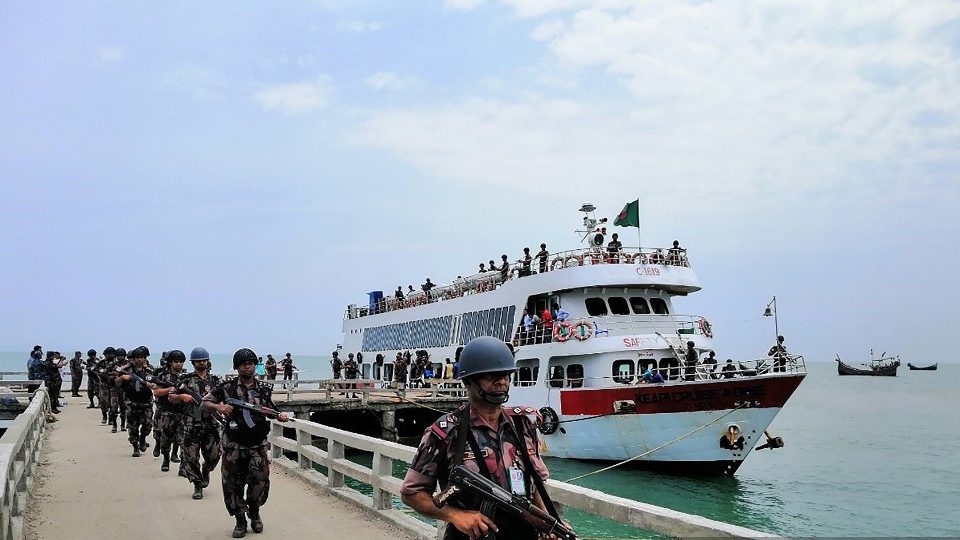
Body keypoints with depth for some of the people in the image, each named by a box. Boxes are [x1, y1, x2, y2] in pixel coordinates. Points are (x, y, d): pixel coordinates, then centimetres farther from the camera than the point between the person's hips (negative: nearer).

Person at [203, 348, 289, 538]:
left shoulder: (264, 389, 7)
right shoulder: (227, 388, -1)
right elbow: (205, 402, 0)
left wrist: (281, 416, -7)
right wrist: (218, 407, -20)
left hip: (258, 445, 1)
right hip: (234, 445, 0)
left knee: (260, 479, -11)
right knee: (233, 485, 4)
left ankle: (254, 513, 16)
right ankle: (240, 520, 23)